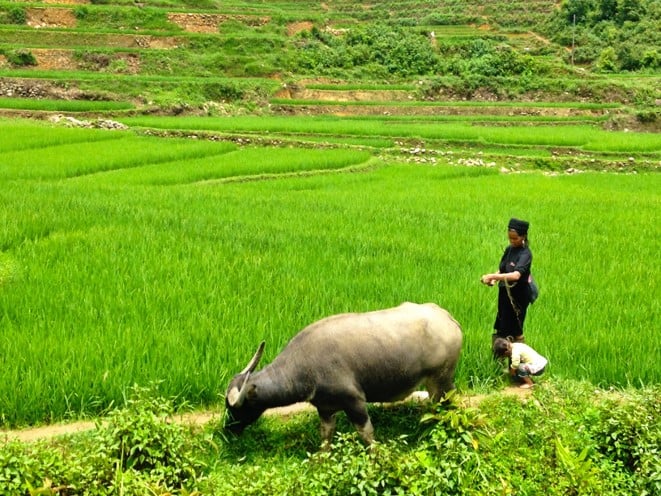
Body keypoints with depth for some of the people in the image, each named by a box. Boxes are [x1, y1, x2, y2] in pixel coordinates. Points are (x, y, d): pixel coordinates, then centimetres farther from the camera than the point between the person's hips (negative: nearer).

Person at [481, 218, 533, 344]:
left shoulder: (525, 254, -20)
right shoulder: (509, 249, 4)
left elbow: (516, 275, -36)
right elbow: (501, 269, 10)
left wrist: (493, 276, -41)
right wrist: (493, 280, -12)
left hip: (518, 296, -7)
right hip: (505, 294, 7)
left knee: (516, 331, 5)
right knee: (501, 330, 14)